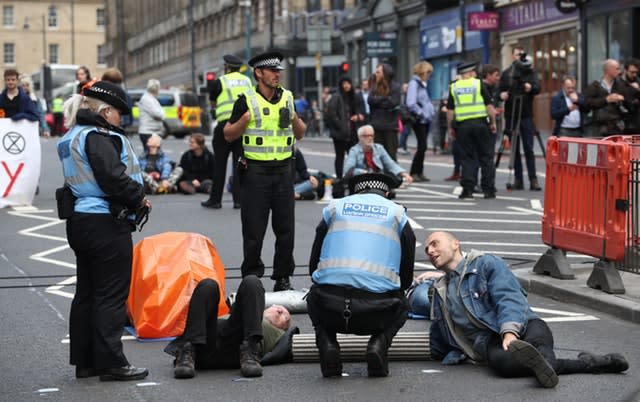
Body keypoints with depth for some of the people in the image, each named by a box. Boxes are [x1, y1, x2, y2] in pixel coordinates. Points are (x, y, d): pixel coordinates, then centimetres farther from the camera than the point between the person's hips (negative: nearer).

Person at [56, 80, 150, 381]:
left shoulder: (71, 138, 16)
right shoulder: (99, 136, -15)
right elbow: (113, 178, -23)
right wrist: (139, 198, -7)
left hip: (79, 220, 10)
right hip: (106, 223, -10)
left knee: (86, 293, 13)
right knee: (111, 294, -3)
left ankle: (84, 361, 19)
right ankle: (110, 363, 0)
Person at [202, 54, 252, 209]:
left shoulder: (220, 82, 0)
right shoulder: (248, 81, 11)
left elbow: (213, 104, 11)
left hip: (226, 123, -3)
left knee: (219, 164, 4)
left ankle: (215, 200, 8)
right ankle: (239, 199, 2)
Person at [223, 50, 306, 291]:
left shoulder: (287, 98, 10)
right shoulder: (246, 101, -2)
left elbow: (300, 134, 17)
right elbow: (228, 135, 1)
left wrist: (294, 119, -3)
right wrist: (245, 119, -15)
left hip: (283, 171, 4)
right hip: (255, 171, -4)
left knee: (285, 229, 5)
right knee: (254, 230, 0)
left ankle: (283, 278, 15)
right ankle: (251, 277, 10)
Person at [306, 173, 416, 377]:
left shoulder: (334, 209, 20)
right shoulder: (397, 214, 18)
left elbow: (313, 265, 23)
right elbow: (406, 278, 22)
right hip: (375, 315, 0)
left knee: (314, 299, 36)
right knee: (400, 306, 34)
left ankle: (327, 344, 7)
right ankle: (378, 344, 3)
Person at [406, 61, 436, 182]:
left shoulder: (422, 84, 18)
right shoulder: (414, 83, -11)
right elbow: (411, 104, -20)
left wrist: (431, 111, 10)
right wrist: (422, 114, -16)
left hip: (426, 120, 9)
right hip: (419, 120, -9)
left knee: (422, 147, 10)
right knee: (422, 146, -11)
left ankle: (419, 173, 14)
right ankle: (413, 173, -7)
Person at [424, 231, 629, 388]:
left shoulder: (486, 264, 11)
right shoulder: (440, 293, 29)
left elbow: (509, 297, -6)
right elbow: (438, 341, 34)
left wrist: (510, 331, -23)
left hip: (522, 326, -1)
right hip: (490, 340, 1)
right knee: (502, 361, -37)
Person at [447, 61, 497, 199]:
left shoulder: (454, 87, 7)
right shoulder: (479, 84, 0)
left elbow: (450, 110, 6)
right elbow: (489, 105, -2)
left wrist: (451, 127, 14)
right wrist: (493, 122, 6)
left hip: (462, 125, 2)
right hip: (480, 123, -2)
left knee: (467, 158, 6)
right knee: (486, 157, 5)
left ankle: (467, 189, -1)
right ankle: (488, 189, 4)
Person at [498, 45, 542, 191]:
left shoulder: (530, 71, 5)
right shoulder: (506, 73, 12)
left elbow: (537, 88, -8)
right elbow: (500, 90, 12)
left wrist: (531, 87, -29)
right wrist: (502, 95, -11)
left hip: (526, 115, -2)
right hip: (511, 115, 2)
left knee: (529, 149, -6)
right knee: (514, 149, 4)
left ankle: (533, 180, -7)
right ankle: (518, 180, 7)